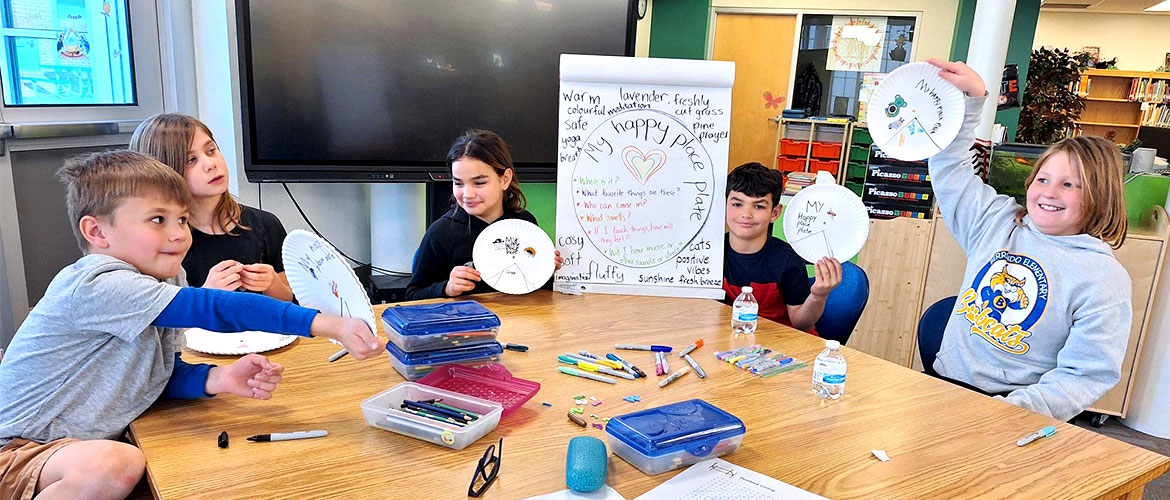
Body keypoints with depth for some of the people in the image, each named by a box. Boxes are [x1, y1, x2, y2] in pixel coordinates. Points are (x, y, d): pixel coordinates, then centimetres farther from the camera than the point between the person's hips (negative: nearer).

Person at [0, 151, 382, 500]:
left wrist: (220, 379, -18)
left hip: (89, 445, 9)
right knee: (114, 465, -37)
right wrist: (327, 325, -45)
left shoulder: (161, 280, 2)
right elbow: (209, 309, -37)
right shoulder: (98, 285, -25)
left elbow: (163, 372, 6)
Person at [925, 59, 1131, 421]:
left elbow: (1087, 375, -10)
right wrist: (971, 97, 8)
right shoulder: (999, 221, 8)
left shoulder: (1104, 279, -5)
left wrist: (1016, 409, -24)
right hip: (943, 383, 4)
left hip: (1012, 406, -4)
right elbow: (951, 168, 17)